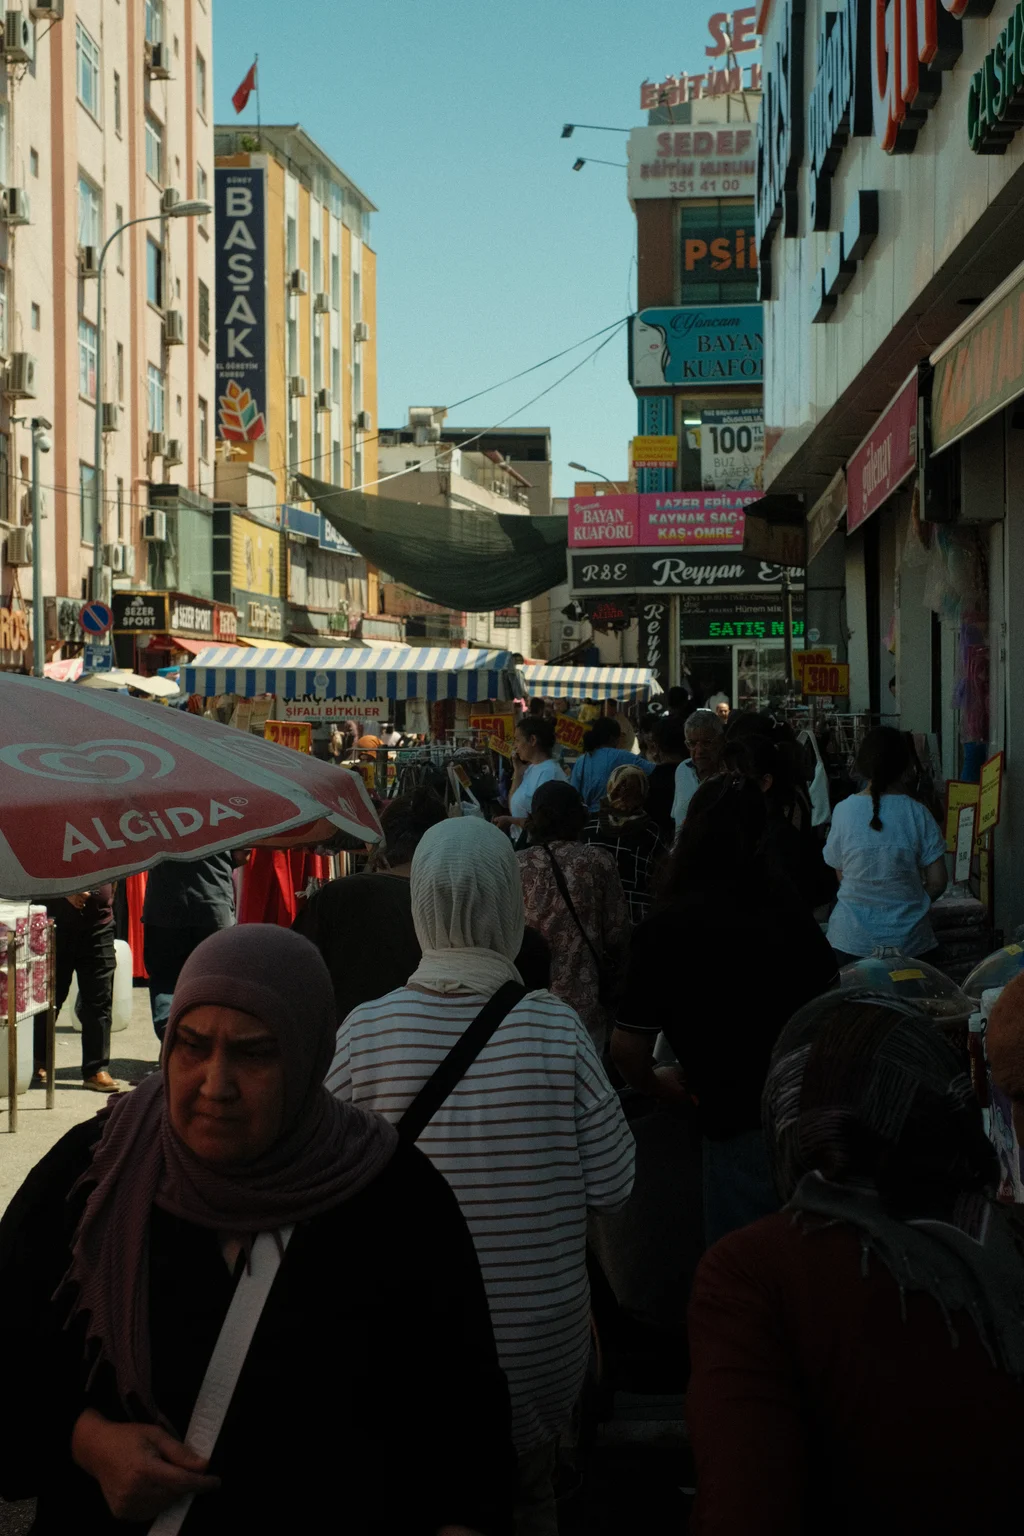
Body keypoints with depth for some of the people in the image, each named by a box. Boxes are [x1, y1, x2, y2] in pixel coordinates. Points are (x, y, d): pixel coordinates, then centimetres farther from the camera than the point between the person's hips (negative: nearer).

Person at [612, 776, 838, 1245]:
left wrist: (654, 1084, 11)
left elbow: (627, 1048, -11)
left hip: (742, 1124, -5)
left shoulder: (664, 929, -13)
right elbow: (829, 990, 16)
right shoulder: (786, 903, 2)